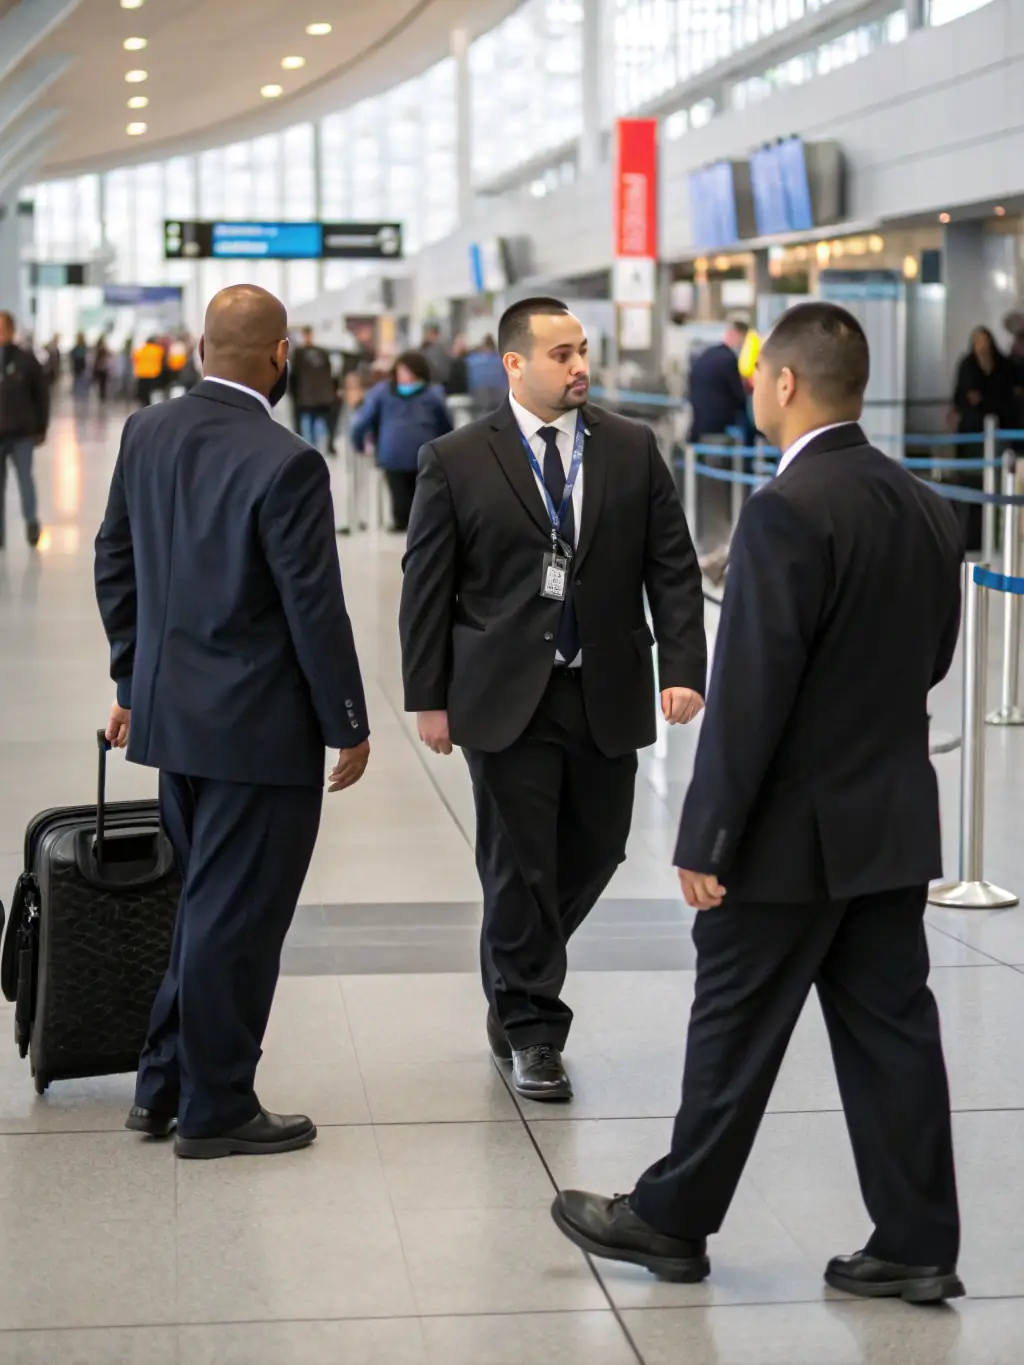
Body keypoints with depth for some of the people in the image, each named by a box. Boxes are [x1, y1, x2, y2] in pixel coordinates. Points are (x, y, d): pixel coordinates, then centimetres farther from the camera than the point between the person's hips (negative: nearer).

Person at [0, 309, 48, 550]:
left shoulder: (26, 359, -3)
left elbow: (42, 394, 1)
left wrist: (41, 429, 1)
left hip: (22, 433, -2)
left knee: (25, 479, 4)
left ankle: (31, 521, 22)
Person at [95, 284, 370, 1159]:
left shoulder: (146, 433, 3)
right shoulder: (285, 464, -20)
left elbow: (115, 562, 11)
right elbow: (314, 609, -17)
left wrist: (134, 680, 20)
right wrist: (348, 725, -5)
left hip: (171, 712, 8)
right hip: (257, 725, -7)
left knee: (209, 906, 20)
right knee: (236, 918, 4)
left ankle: (165, 1086, 27)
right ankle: (215, 1110, 15)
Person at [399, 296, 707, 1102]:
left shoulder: (633, 450, 5)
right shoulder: (457, 461, -2)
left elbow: (673, 567, 3)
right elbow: (427, 588, 0)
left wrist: (682, 668, -8)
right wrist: (430, 698, -3)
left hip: (608, 697, 3)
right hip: (506, 699, -3)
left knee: (594, 852, 11)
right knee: (520, 864, 1)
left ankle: (515, 983, 37)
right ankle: (531, 1031, 15)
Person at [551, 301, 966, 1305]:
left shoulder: (787, 510, -19)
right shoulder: (926, 508, 5)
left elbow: (751, 689, -21)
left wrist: (708, 838, -16)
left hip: (795, 828, -7)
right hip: (896, 820, 7)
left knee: (735, 1034, 6)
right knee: (889, 1031, 11)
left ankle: (671, 1221, 20)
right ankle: (916, 1246, 15)